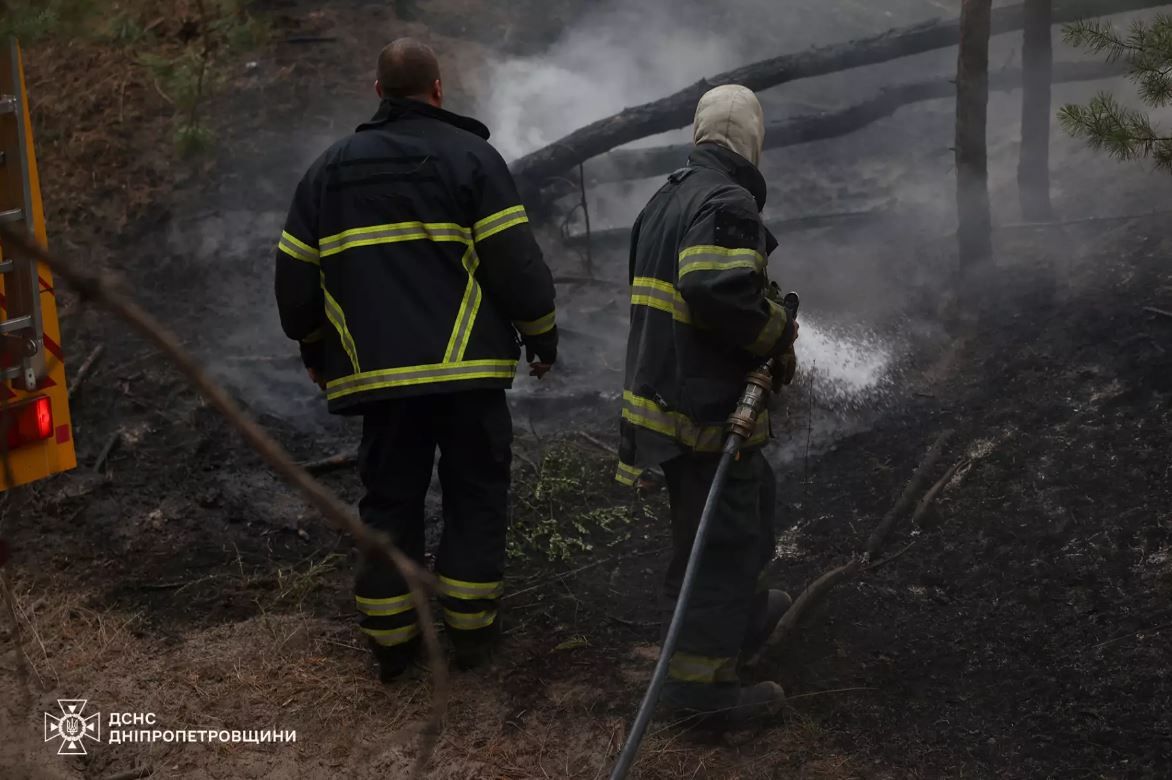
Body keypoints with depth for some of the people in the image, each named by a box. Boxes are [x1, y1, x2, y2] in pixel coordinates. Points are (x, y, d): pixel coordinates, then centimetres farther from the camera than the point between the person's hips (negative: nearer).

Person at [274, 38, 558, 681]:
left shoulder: (329, 170, 11)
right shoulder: (469, 156, -3)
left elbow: (294, 278, 13)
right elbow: (515, 262, -8)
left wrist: (313, 350, 28)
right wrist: (542, 336, 6)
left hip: (376, 374, 4)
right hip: (466, 370, -3)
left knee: (389, 502, 12)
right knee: (474, 496, 9)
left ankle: (390, 641, 17)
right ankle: (470, 630, 13)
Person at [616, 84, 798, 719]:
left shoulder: (666, 199, 16)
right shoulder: (729, 201, -17)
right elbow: (720, 290, -32)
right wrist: (779, 339, -15)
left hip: (662, 391, 10)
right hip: (708, 404, -10)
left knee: (751, 496, 27)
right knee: (724, 534, -2)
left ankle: (747, 613, 42)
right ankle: (701, 677, 4)